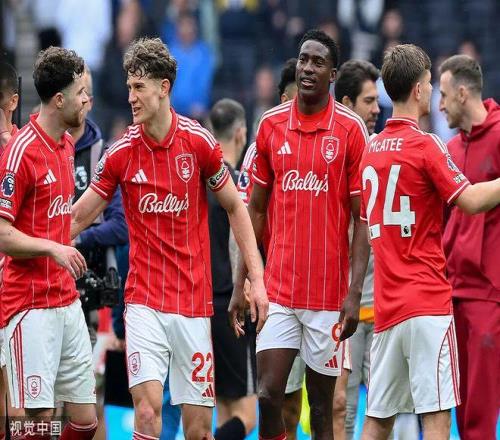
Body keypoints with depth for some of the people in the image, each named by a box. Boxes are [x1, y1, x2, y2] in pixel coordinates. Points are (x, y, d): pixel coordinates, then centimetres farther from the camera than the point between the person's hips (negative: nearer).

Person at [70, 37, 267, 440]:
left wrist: (257, 279, 2)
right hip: (144, 301, 0)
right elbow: (77, 218, 5)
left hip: (194, 301, 0)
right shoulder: (121, 154, -2)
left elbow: (236, 208, 7)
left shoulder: (199, 142, -3)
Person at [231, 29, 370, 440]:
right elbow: (256, 210, 12)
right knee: (268, 395, -5)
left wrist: (355, 294, -12)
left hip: (329, 293, -2)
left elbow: (363, 219, -5)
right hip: (278, 290, 2)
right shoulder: (271, 125, 5)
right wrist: (241, 285, 8)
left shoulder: (352, 129, -4)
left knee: (321, 406, 4)